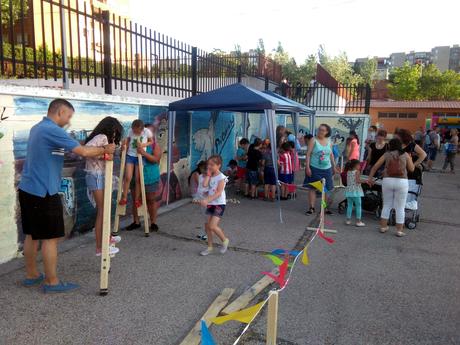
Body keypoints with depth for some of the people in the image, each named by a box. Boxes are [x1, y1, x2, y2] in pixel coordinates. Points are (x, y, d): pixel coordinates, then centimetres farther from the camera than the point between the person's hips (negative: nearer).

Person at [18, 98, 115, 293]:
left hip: (28, 189, 10)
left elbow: (72, 149, 18)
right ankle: (52, 282, 9)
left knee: (32, 235, 17)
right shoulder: (53, 130, -17)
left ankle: (31, 275, 29)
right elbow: (83, 152, -21)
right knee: (50, 238, 0)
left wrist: (97, 151, 11)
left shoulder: (37, 128, 14)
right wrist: (104, 150, -5)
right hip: (43, 192, -10)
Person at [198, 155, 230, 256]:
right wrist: (208, 174, -6)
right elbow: (204, 185, -11)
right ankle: (209, 247, 20)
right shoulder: (210, 176, 8)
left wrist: (207, 200, -28)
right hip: (210, 204, 7)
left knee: (212, 226, -14)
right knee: (207, 225, 7)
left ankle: (224, 240, 11)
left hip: (219, 204, -7)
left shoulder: (221, 177, -14)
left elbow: (218, 193, -21)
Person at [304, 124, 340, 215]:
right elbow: (308, 154, -9)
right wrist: (307, 167, -16)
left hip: (326, 169, 4)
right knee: (312, 188, 0)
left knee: (327, 189, 7)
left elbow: (331, 155, 16)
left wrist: (334, 167, 16)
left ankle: (326, 207, 18)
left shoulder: (329, 142, 8)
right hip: (314, 168, -4)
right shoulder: (313, 140, -5)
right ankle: (311, 207, 7)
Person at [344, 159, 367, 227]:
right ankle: (358, 221, 4)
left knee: (349, 205, 12)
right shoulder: (357, 172, -8)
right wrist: (365, 181, -13)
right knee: (358, 206, 2)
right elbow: (358, 181, -18)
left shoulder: (348, 172, 9)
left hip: (349, 191, 6)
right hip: (356, 191, -6)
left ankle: (348, 220, 14)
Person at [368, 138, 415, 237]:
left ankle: (383, 227, 21)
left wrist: (370, 178, 11)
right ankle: (399, 230, 12)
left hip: (387, 181, 1)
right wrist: (409, 159, 20)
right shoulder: (405, 155, 3)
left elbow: (375, 167, 1)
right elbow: (411, 169, 6)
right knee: (400, 208, 7)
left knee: (386, 205, 16)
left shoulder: (387, 154, 5)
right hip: (402, 182, -1)